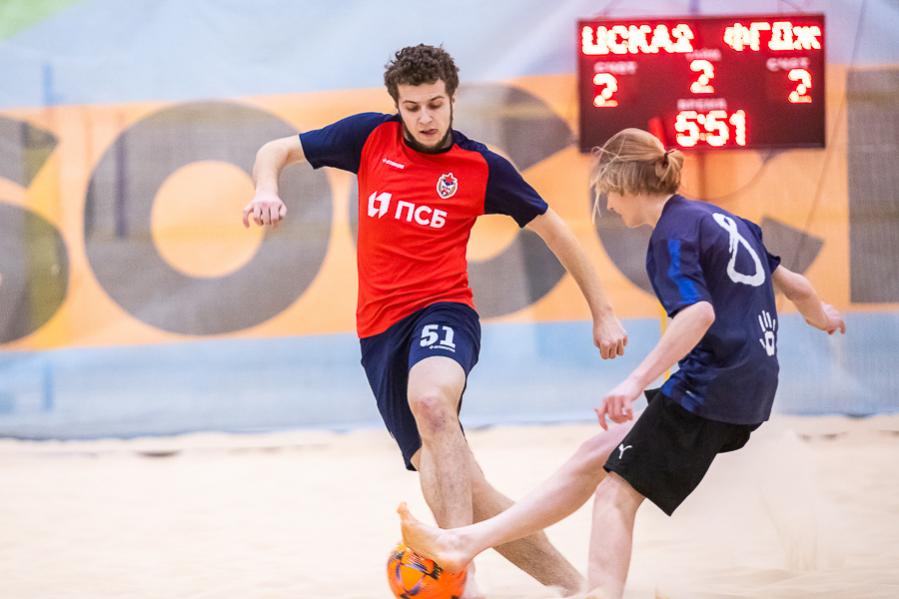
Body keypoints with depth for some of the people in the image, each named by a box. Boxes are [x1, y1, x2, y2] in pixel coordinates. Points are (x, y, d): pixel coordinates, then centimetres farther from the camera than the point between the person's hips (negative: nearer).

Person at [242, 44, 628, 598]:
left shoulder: (483, 167, 2)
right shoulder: (371, 137, 6)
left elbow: (554, 230, 13)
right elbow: (276, 151, 13)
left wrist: (604, 313, 12)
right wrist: (267, 191, -11)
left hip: (443, 313, -3)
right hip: (380, 330, 3)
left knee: (430, 400, -40)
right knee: (459, 490, -3)